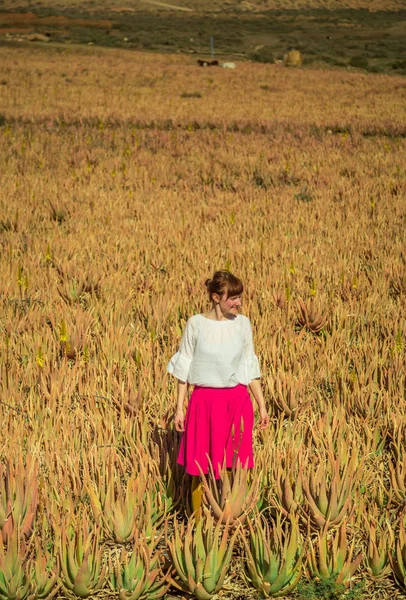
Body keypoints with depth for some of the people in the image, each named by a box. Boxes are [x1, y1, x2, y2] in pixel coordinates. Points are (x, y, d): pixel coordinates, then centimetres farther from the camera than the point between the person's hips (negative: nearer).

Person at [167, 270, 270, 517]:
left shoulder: (242, 323, 3)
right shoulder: (195, 324, -3)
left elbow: (250, 368, 9)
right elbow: (184, 368, 3)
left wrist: (262, 406, 8)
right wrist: (180, 408, 1)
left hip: (237, 401, 2)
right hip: (205, 401, -2)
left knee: (234, 466, 4)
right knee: (201, 468, 4)